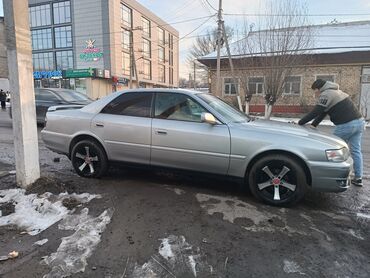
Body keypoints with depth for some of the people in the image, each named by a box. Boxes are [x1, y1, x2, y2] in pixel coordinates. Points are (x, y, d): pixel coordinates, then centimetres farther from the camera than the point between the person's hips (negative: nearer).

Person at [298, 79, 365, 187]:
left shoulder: (326, 95, -10)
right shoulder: (336, 91, 22)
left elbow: (315, 113, -14)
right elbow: (323, 112, 19)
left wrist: (299, 123, -6)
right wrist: (313, 125, 15)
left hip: (346, 125, -9)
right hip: (359, 121, 10)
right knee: (356, 151, 11)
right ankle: (358, 178, 16)